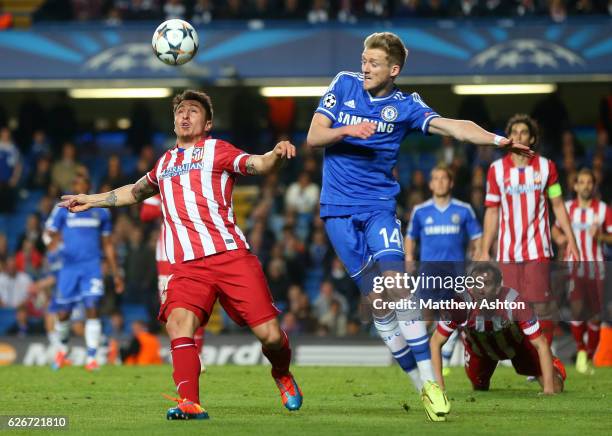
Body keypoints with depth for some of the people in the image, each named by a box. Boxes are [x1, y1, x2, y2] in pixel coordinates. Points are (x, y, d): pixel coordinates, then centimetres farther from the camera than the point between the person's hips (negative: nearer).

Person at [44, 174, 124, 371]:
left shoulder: (101, 211, 12)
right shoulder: (62, 209, 5)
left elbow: (107, 245, 18)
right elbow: (50, 233, 0)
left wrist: (116, 273, 16)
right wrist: (52, 242, -26)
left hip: (92, 265, 0)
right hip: (69, 266, 0)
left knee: (92, 309, -14)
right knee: (63, 314, 4)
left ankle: (92, 358, -12)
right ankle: (62, 349, 32)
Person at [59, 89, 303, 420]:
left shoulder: (216, 150, 10)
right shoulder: (165, 162, 24)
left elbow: (257, 165, -8)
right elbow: (136, 191, 44)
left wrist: (276, 155, -30)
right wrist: (93, 200, 49)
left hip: (230, 254, -3)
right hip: (186, 266, 3)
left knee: (269, 334, -8)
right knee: (179, 322, -25)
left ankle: (282, 375, 24)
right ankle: (189, 404, -26)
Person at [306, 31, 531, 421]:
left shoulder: (404, 106, -2)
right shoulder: (344, 86, 3)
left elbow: (452, 126, -15)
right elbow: (313, 137, 1)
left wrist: (498, 140, -30)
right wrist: (346, 130, -19)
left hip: (379, 206, -1)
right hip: (339, 209, 1)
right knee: (377, 299, -2)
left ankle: (431, 381, -17)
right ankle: (420, 386, 5)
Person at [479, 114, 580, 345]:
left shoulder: (546, 167, 5)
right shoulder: (497, 169, 6)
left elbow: (558, 205, 10)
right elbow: (492, 213, 9)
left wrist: (570, 239, 1)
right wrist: (485, 251, 5)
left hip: (538, 250, -1)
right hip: (508, 252, 1)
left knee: (541, 304, -8)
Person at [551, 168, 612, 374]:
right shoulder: (568, 208, 4)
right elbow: (555, 228, 20)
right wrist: (558, 237, -2)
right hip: (574, 265, 0)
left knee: (594, 317, 1)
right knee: (577, 307, -21)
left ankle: (589, 358, 19)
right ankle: (580, 348, 1)